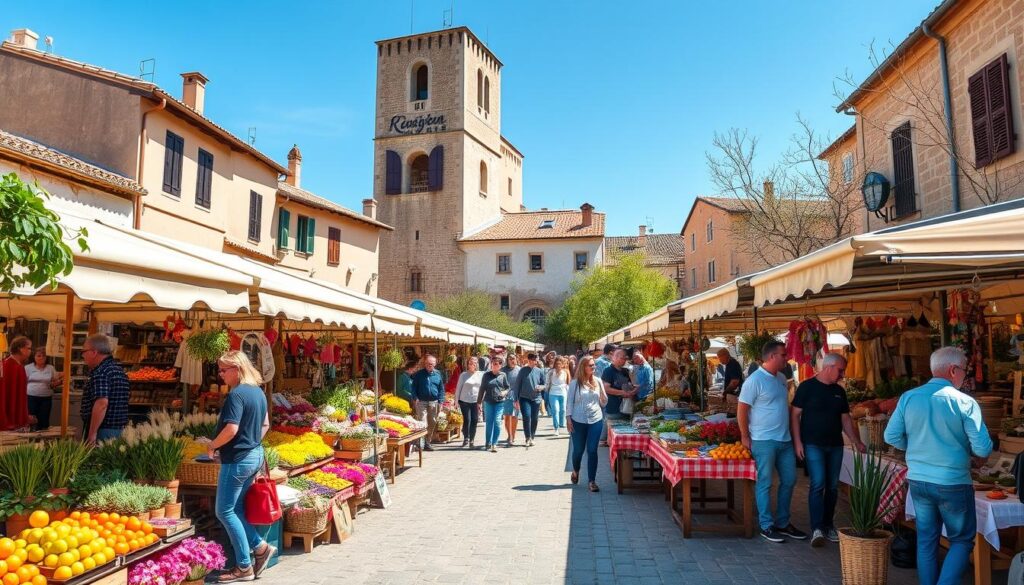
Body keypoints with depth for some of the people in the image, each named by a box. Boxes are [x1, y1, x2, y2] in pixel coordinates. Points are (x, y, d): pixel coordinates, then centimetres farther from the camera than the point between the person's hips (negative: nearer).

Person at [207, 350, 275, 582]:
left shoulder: (236, 394, -18)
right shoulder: (258, 392, 10)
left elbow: (231, 429, -25)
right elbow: (265, 425, 17)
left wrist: (212, 445, -10)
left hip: (237, 459, -9)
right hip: (255, 456, 9)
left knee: (225, 512, 2)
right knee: (236, 509, 18)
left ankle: (244, 567, 6)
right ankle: (260, 547, 15)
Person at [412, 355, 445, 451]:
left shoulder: (438, 374, 8)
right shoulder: (419, 374, 2)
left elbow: (441, 389, 9)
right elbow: (414, 387, 4)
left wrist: (440, 401, 1)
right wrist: (415, 398, -8)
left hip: (434, 402, 3)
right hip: (421, 401, -3)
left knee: (432, 423, 8)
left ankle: (428, 442, 19)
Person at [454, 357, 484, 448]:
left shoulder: (480, 375, 4)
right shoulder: (463, 375, -1)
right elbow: (458, 388, 3)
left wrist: (481, 401, 5)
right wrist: (456, 400, 2)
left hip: (476, 401, 2)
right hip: (465, 401, -2)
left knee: (474, 421, 2)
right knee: (467, 420, -5)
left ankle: (471, 441, 13)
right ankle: (466, 439, 11)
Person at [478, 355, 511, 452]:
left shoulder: (503, 375, 4)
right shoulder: (486, 375, 3)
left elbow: (508, 387, 12)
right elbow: (482, 388, 6)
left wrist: (505, 392, -10)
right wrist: (479, 401, 5)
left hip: (500, 402, -1)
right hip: (488, 402, 1)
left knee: (497, 421, -10)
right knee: (488, 422, 7)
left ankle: (494, 444, -4)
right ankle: (488, 443, 20)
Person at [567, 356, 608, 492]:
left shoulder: (598, 381, 4)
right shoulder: (575, 382, -4)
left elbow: (604, 403, 7)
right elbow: (569, 401, -1)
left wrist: (601, 389, -10)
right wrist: (568, 419, -6)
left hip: (596, 421, 2)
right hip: (578, 421, -1)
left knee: (592, 451, 0)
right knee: (578, 450, 10)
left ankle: (592, 481, 6)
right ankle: (575, 471, 39)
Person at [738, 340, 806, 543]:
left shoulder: (781, 379, 10)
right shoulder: (755, 380, -15)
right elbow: (741, 411, -14)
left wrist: (793, 434, 16)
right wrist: (745, 438, -12)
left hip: (785, 440, 8)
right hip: (764, 441, -8)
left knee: (789, 480, 14)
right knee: (765, 484, 2)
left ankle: (783, 522, 27)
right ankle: (766, 526, 13)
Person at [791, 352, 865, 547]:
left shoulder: (839, 391, 11)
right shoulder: (807, 387, -7)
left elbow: (846, 419, 17)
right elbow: (795, 415, -8)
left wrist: (856, 442, 8)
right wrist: (797, 442, -13)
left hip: (835, 445, 6)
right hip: (813, 444, -6)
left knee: (833, 486, 9)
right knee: (818, 483, -13)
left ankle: (828, 525, 21)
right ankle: (816, 528, -10)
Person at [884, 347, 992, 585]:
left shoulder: (908, 397, -3)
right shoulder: (965, 402, -13)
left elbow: (892, 436, -1)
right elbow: (983, 449, -14)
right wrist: (964, 447, 8)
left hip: (917, 480, 4)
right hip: (952, 483, -4)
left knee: (926, 540, 16)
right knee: (962, 540, 14)